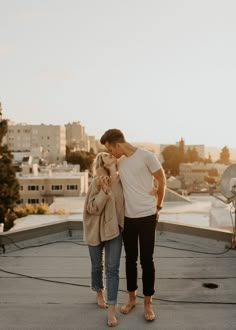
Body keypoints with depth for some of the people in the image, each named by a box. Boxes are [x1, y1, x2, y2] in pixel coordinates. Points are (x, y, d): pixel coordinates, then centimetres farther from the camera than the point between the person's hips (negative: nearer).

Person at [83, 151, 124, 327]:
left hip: (114, 229, 2)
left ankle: (111, 311, 4)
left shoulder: (122, 180, -2)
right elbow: (92, 208, -17)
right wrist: (104, 190, -28)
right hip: (96, 229, -2)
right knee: (97, 266, 16)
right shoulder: (97, 182, -14)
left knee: (112, 269, -2)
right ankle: (99, 293, 43)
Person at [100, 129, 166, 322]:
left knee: (147, 260, 3)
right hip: (128, 217, 5)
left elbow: (162, 181, -3)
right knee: (130, 259, 13)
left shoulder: (147, 157, -13)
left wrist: (158, 206, 5)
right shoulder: (119, 161, 3)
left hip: (147, 217, -5)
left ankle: (148, 303, 19)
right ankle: (132, 298, 30)